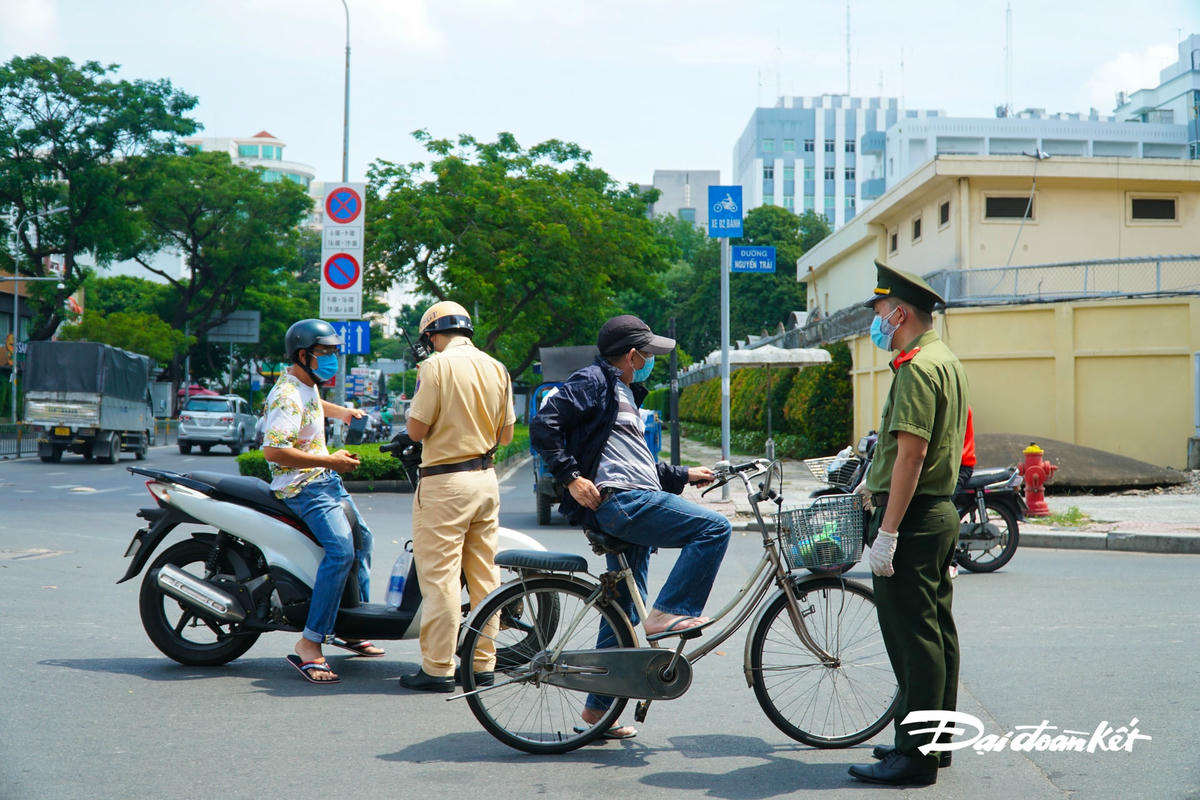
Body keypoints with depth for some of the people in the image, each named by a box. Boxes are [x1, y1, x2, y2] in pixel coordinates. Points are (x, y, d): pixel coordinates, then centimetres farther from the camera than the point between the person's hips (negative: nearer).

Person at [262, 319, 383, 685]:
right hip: (302, 487, -11)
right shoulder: (287, 395, -20)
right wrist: (329, 461, -28)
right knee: (340, 549, -26)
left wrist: (342, 412, 29)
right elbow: (273, 450, -32)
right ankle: (309, 645, -26)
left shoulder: (308, 386, 11)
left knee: (362, 538, 20)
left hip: (325, 478, 11)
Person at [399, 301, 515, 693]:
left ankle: (437, 669, 1)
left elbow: (416, 429, -12)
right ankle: (482, 663, 18)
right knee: (483, 573, 12)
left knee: (439, 576, -2)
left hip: (444, 483, -7)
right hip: (486, 480, 7)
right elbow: (506, 434, 11)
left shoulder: (436, 366, -12)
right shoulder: (496, 369, 7)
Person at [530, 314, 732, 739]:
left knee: (623, 616, 10)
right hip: (616, 500, -10)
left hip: (632, 505, 10)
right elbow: (544, 423, -14)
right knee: (714, 527, -18)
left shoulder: (625, 393, 28)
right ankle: (668, 612, -16)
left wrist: (684, 475, 27)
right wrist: (571, 476, -19)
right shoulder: (593, 381, -2)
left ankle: (598, 708, 15)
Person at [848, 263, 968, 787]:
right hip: (940, 512, 11)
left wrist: (887, 532, -23)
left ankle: (915, 757, -2)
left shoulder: (917, 367, -16)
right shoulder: (947, 361, 17)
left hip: (911, 518, -11)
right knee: (937, 633, 15)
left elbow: (911, 453, -23)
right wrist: (876, 485, 27)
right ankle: (937, 739, 25)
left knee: (912, 639, -6)